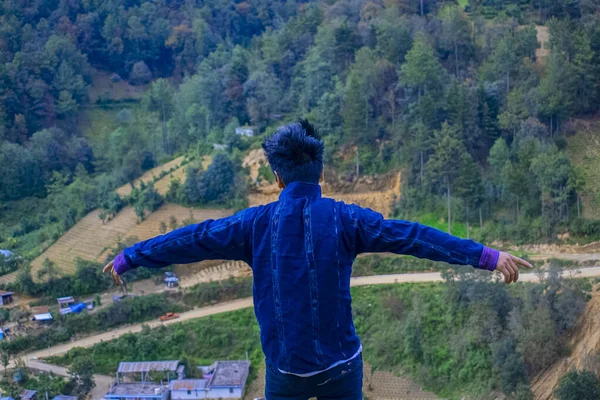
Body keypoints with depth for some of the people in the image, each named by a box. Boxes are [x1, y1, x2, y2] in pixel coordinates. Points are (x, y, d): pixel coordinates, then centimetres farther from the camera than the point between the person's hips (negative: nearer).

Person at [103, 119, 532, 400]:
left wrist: (129, 257, 14)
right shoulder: (344, 218, -10)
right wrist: (487, 255, -11)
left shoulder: (256, 224, -6)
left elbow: (192, 240, 2)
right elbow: (410, 236, -13)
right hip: (340, 363, -1)